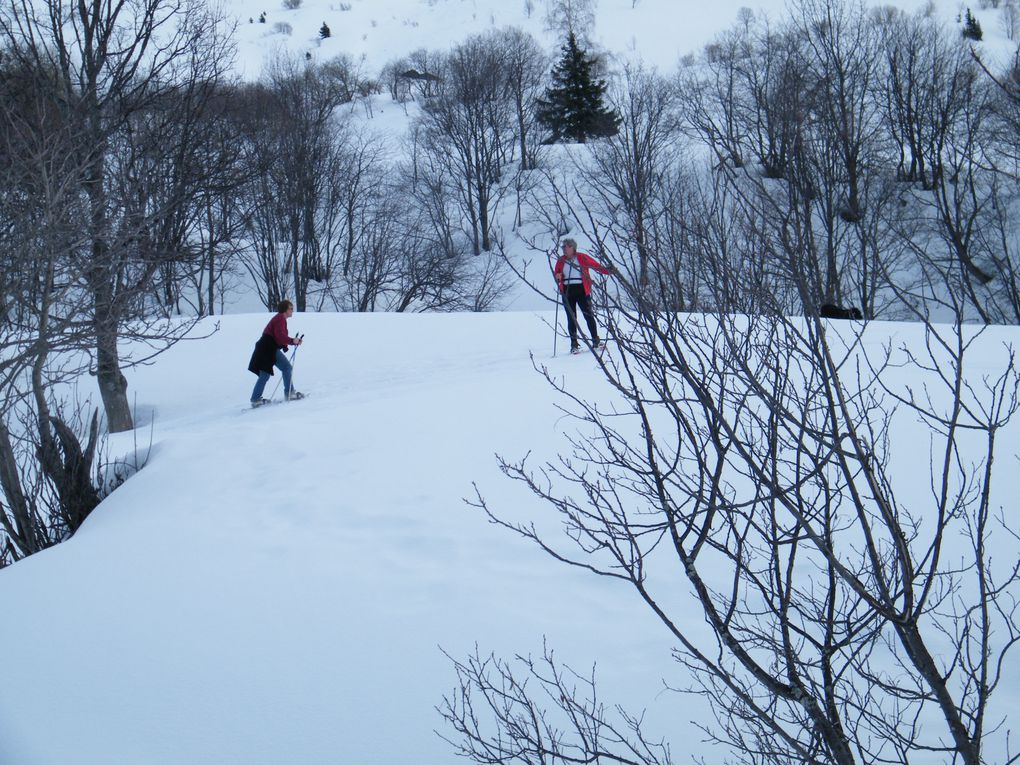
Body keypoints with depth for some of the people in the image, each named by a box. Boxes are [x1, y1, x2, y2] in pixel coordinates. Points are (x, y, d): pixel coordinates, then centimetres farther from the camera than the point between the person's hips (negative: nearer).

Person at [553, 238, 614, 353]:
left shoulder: (582, 258, -2)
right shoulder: (561, 260, 8)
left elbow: (596, 265, -2)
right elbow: (556, 272, 15)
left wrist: (607, 270, -15)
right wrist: (557, 276, -9)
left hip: (581, 290, -3)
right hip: (567, 291, 3)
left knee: (588, 315, -1)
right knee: (571, 318, 5)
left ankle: (596, 341, 9)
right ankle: (574, 344, 9)